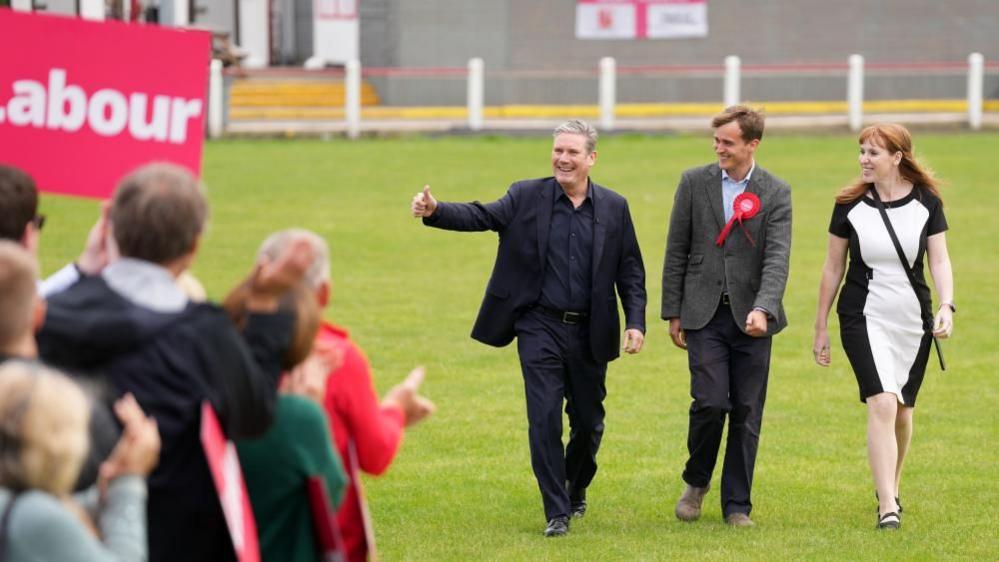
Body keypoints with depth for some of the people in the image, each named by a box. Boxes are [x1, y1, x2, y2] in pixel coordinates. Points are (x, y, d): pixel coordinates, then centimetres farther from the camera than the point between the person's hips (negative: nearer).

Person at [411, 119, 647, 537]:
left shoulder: (613, 208, 3)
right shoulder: (527, 197, -1)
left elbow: (630, 271, 5)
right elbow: (481, 216, -15)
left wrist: (636, 322, -6)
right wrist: (435, 211, -34)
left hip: (590, 332, 2)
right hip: (540, 327, -2)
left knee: (588, 421, 12)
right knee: (545, 418, -9)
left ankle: (576, 490, 38)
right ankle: (557, 513, -2)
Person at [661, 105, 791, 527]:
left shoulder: (776, 193, 0)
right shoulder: (694, 183, 4)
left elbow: (777, 258, -10)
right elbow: (676, 252, 7)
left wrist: (763, 309, -25)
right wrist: (673, 313, 4)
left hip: (751, 317, 0)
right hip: (705, 314, 0)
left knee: (746, 414, 3)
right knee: (710, 402, -13)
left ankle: (736, 505, 13)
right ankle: (696, 482, 13)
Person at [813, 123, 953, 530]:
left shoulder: (927, 202, -1)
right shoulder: (850, 204, -2)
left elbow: (939, 260, -1)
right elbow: (833, 267, 5)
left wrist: (946, 306, -18)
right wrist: (821, 327, 7)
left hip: (913, 320, 2)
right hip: (864, 318, -2)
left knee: (902, 410, 11)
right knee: (882, 404, -17)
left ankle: (890, 488, 34)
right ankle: (887, 507, -20)